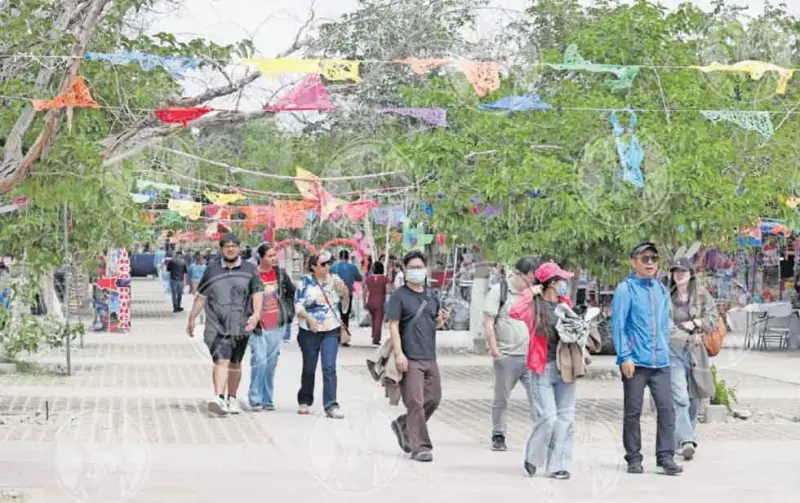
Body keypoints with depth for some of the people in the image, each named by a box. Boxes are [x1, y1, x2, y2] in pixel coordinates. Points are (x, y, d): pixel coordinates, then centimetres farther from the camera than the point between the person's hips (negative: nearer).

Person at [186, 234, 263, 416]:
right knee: (221, 361, -17)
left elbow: (257, 294, 2)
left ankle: (232, 399, 26)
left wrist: (256, 314, -15)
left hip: (240, 326, 1)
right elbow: (200, 297, 14)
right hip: (216, 326, -1)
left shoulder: (250, 270, 8)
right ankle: (219, 398, -26)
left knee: (235, 364, 12)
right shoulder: (211, 270, 8)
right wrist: (191, 320, 15)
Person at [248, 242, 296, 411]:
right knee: (259, 360, -11)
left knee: (272, 363, 9)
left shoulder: (280, 273, 5)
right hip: (259, 326, -4)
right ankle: (255, 399, -2)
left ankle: (267, 399, 17)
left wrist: (289, 311, 13)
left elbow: (291, 292, 21)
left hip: (277, 325, 4)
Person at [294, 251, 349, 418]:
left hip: (331, 331, 1)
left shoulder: (335, 280, 6)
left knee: (329, 367, -10)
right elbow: (298, 305, -6)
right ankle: (305, 401, 27)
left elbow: (346, 302, 12)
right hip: (309, 331, -1)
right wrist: (309, 318, -22)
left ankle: (331, 405, -14)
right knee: (309, 368, 10)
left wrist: (344, 290, -9)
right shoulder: (306, 281, -1)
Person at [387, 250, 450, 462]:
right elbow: (393, 326, -8)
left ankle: (403, 425, 28)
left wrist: (441, 320, 2)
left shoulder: (431, 297, 16)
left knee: (433, 399, 9)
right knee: (416, 402, -8)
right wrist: (399, 354, -17)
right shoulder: (399, 296, -3)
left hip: (430, 357, 7)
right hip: (410, 359, -7)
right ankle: (419, 446, -3)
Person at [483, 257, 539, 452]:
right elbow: (488, 323, -5)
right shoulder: (499, 291, -2)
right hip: (507, 356, -3)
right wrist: (494, 349, -12)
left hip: (531, 356, 3)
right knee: (501, 399, 8)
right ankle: (498, 436, 19)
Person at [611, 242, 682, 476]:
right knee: (633, 412, 3)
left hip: (660, 362, 5)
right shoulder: (626, 289, -4)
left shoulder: (661, 290, 14)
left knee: (666, 408, -4)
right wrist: (625, 357, -13)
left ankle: (666, 457, 1)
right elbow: (617, 325, -7)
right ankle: (633, 459, 12)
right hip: (635, 362, -5)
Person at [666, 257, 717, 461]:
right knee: (679, 397, -15)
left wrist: (695, 323, -9)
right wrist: (688, 336, -10)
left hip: (696, 350, 4)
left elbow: (713, 317, 8)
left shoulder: (701, 294, 5)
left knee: (694, 398, 10)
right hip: (673, 350, -4)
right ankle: (686, 440, -20)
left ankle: (685, 437, 25)